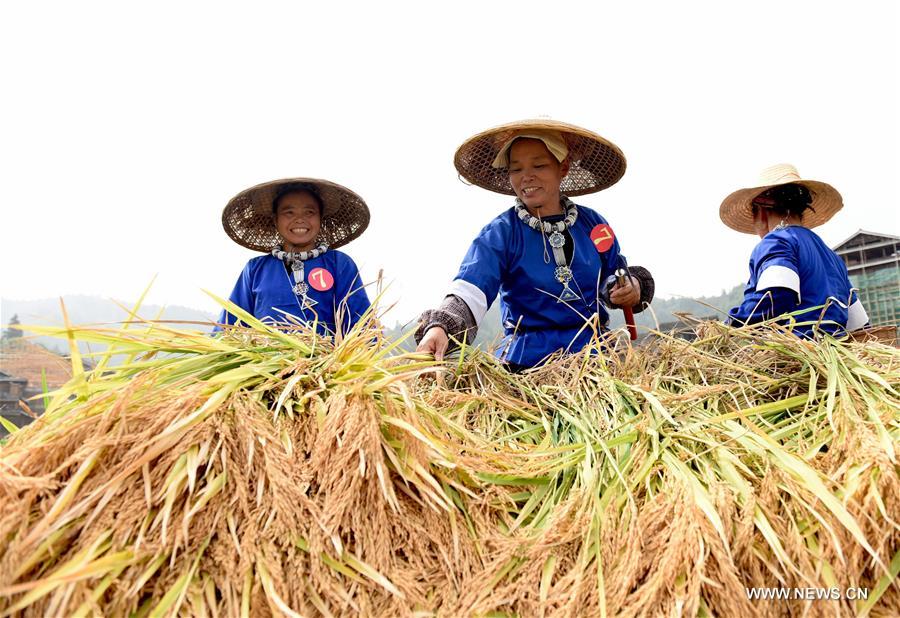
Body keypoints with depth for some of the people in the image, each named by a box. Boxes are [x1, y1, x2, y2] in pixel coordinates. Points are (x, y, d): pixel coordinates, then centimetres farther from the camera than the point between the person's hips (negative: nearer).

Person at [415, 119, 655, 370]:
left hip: (594, 352, 4)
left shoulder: (593, 224, 6)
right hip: (529, 360, -3)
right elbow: (468, 294, -18)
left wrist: (633, 288, -4)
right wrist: (440, 328, -38)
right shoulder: (498, 234, -5)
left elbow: (615, 281, 19)